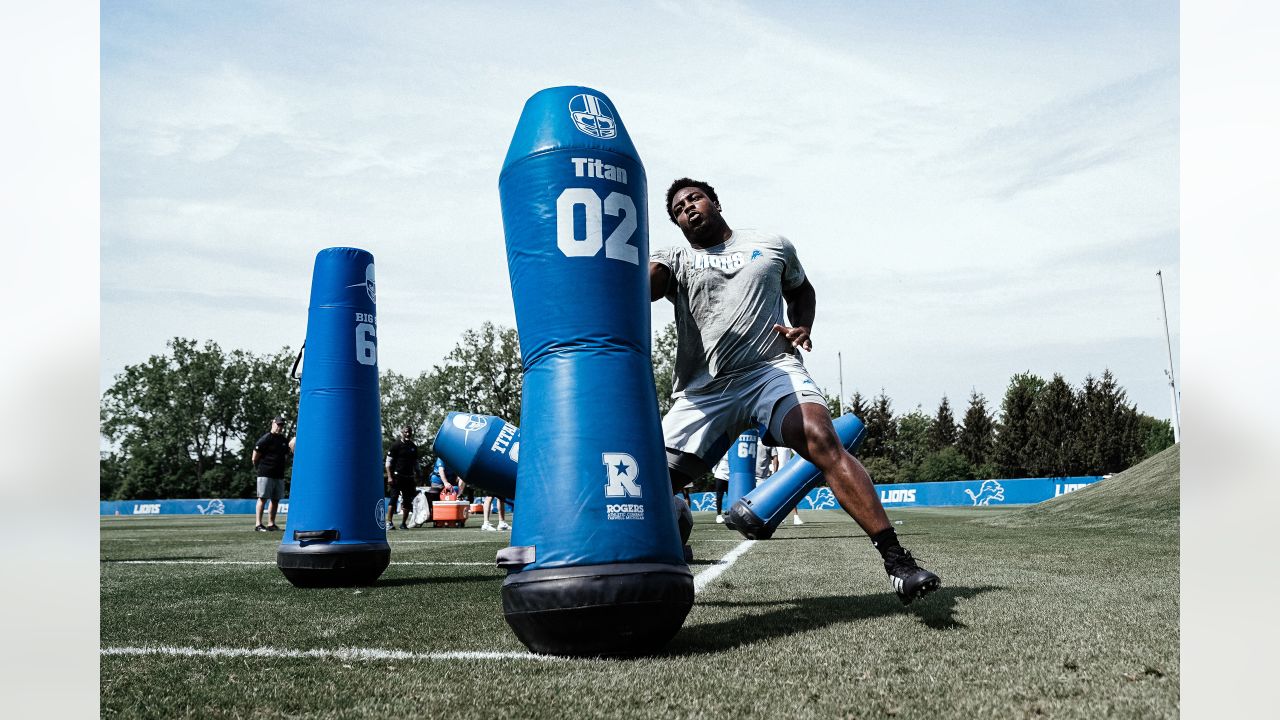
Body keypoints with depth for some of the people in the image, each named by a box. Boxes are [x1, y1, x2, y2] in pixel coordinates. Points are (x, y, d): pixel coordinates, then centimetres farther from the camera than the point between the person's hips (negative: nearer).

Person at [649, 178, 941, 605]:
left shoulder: (772, 246, 19)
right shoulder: (675, 260, 13)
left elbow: (801, 289, 33)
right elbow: (640, 288, -7)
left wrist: (802, 327, 11)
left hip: (773, 370, -1)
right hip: (703, 390, 1)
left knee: (821, 439, -28)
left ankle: (897, 561, -29)